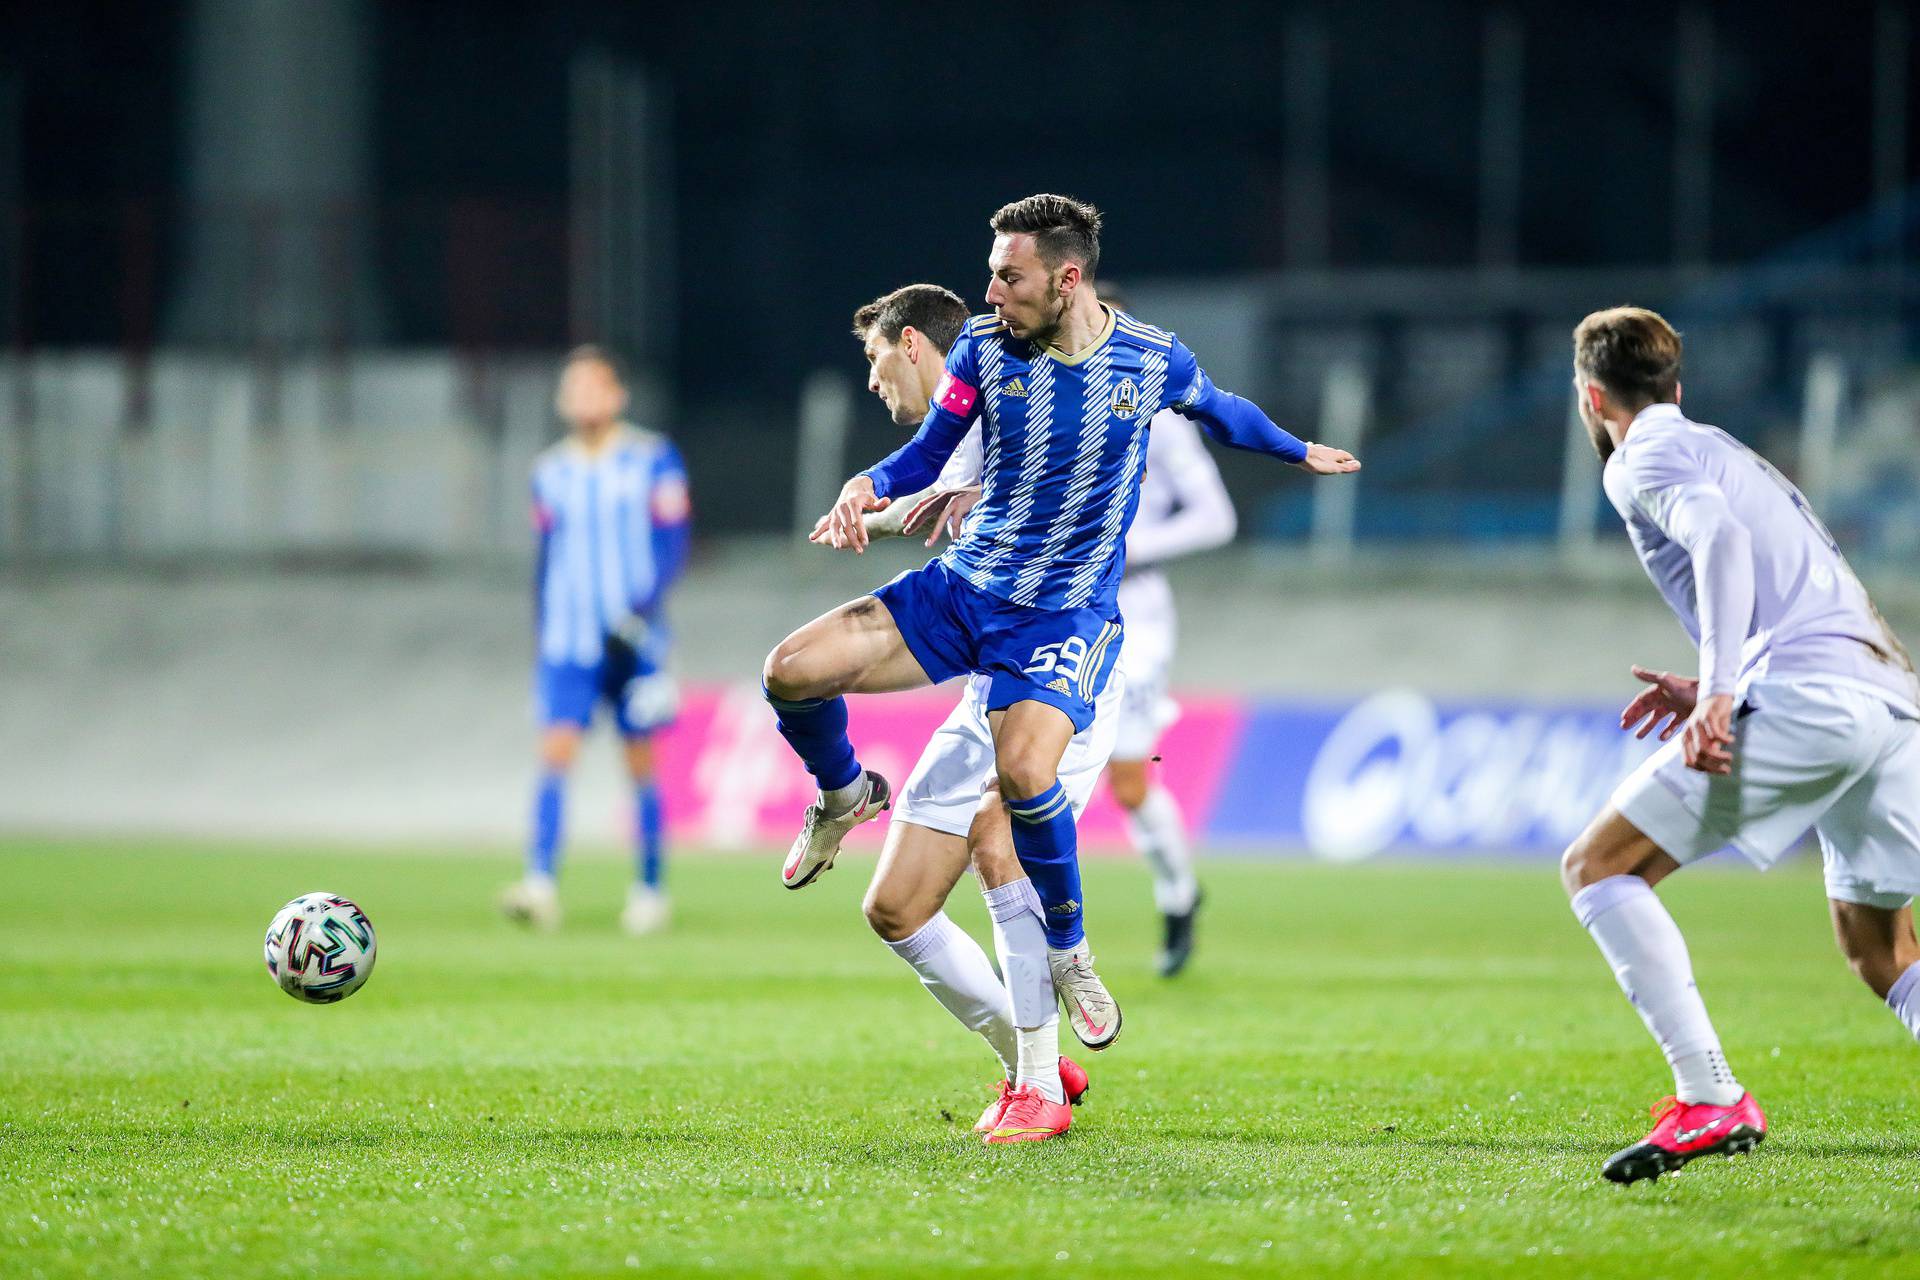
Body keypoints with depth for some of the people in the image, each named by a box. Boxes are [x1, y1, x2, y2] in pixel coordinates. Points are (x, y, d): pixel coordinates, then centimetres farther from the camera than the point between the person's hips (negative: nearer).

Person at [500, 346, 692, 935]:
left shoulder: (654, 459, 1)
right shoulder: (550, 473, 11)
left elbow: (674, 544, -4)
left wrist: (641, 612, -17)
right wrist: (541, 646, 17)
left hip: (634, 641, -2)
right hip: (567, 641, 2)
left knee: (641, 766, 3)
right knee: (555, 755, -12)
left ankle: (649, 889, 15)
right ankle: (540, 886, -22)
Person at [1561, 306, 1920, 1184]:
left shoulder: (1644, 459, 7)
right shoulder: (1724, 452, 33)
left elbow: (1719, 536, -14)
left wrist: (1718, 692, -23)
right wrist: (1713, 690, 33)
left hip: (1806, 697, -9)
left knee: (1598, 867, -3)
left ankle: (1711, 1101, -17)